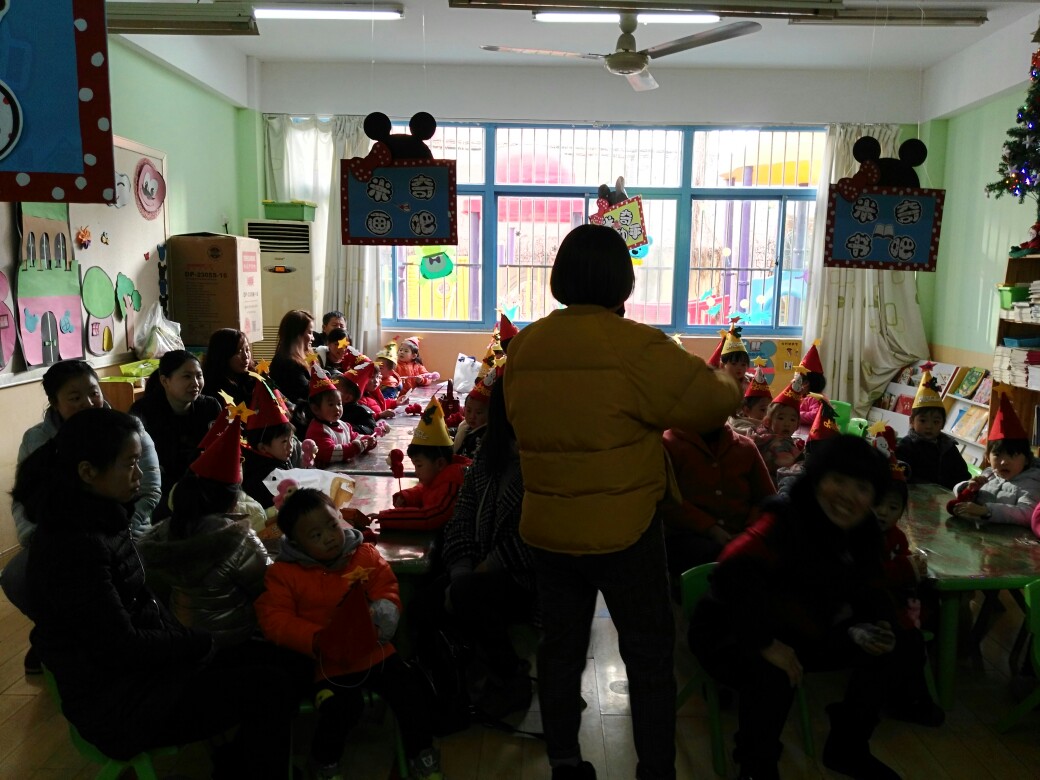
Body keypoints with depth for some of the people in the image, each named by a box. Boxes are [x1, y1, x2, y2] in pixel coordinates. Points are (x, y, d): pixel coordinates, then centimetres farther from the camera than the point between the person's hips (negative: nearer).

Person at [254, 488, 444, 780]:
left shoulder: (366, 554, 1)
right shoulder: (284, 572, -6)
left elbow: (386, 588, 5)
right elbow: (275, 619, -10)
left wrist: (385, 610, -20)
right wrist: (316, 639, -23)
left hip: (373, 650, 3)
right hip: (328, 661, -2)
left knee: (410, 694, -8)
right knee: (339, 709, -24)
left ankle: (421, 752, 21)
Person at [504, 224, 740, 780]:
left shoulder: (523, 346, -1)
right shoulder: (636, 346, -18)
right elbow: (714, 402, -12)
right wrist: (728, 382, 10)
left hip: (546, 528, 5)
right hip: (624, 530, -5)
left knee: (560, 646, 18)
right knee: (649, 656, 12)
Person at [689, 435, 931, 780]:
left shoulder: (864, 533, -1)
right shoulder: (787, 521, -29)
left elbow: (869, 592, 10)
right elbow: (735, 570, -44)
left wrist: (877, 625, -13)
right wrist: (764, 643, -40)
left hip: (805, 635, 9)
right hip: (734, 634, -8)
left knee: (900, 650, 6)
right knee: (771, 678, -40)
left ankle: (846, 748, 25)